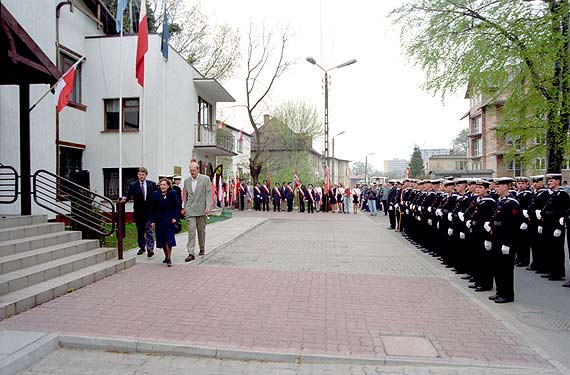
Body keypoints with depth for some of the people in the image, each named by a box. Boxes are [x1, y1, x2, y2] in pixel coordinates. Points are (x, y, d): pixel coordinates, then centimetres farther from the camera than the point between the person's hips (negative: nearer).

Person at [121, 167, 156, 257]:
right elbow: (128, 195, -8)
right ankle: (142, 247, 26)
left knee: (149, 230, -7)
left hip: (149, 211, -2)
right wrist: (124, 199, -31)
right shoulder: (133, 185, 3)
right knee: (140, 231, 13)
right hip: (138, 211, 2)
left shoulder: (152, 184, 2)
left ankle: (150, 249, -5)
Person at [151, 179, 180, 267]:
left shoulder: (173, 193, -3)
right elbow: (153, 209, 6)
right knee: (162, 239, 7)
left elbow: (177, 206, -1)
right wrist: (152, 221, 2)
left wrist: (175, 217, -10)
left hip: (169, 219, -3)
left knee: (169, 239, -9)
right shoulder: (156, 194, 3)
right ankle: (166, 256, 23)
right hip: (159, 220, 3)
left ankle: (168, 258, -5)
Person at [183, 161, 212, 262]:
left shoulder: (205, 179, -1)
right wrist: (184, 208, 15)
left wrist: (208, 207, -15)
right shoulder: (186, 181, 10)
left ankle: (202, 249, 31)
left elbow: (208, 194, -5)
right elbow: (185, 196, 17)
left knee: (201, 230, 12)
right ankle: (191, 253, -9)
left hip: (201, 209, -1)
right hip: (190, 210, 1)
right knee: (191, 232, -6)